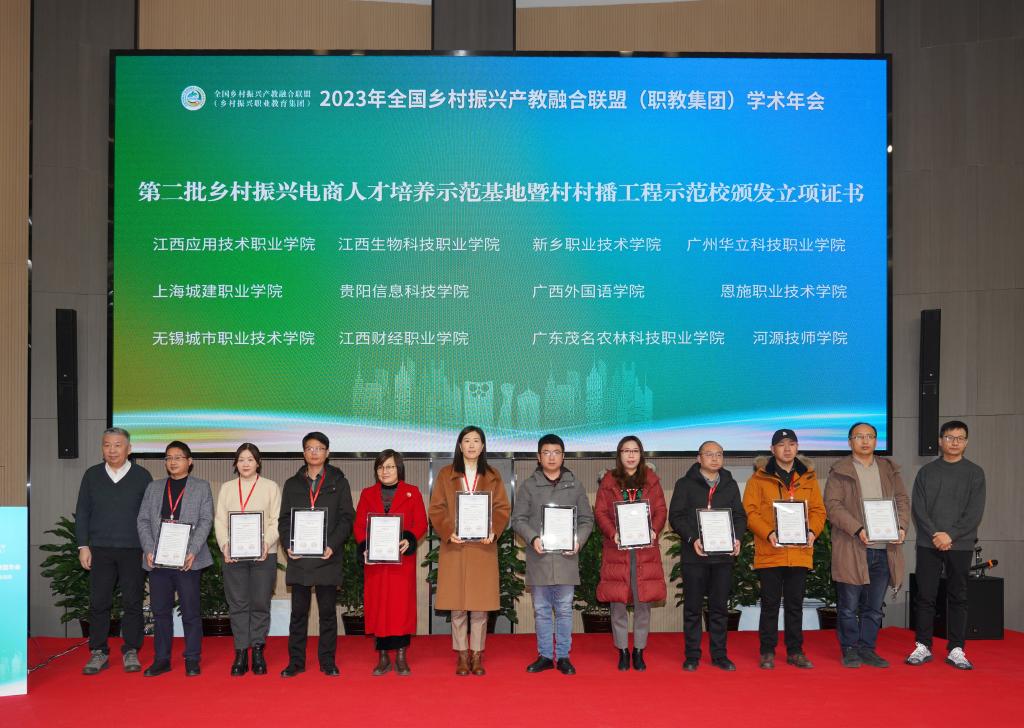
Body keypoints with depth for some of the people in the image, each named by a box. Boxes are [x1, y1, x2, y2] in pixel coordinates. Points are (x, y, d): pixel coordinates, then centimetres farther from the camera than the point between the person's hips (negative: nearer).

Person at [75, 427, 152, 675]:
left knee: (133, 602, 2)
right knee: (98, 602, 2)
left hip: (133, 550, -1)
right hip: (100, 550, 1)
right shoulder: (92, 475, 7)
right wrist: (83, 546, 1)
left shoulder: (142, 475, 2)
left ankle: (131, 652, 12)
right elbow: (82, 512, 8)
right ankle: (98, 652, 12)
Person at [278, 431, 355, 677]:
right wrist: (288, 544, -8)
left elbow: (346, 517, 1)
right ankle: (296, 661, 13)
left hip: (327, 558, -1)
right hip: (298, 558, 2)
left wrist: (333, 545, -13)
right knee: (298, 611, 5)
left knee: (328, 611, 4)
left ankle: (327, 661, 12)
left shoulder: (338, 483, 7)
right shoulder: (292, 484, 13)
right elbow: (284, 519, 10)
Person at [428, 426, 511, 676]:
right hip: (455, 547, -1)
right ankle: (461, 655, 10)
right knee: (457, 605, 1)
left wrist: (493, 531, -13)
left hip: (483, 547, 1)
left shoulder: (493, 477, 9)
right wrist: (448, 532, -15)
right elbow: (436, 509, 2)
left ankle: (477, 655, 11)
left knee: (480, 604, 1)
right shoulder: (446, 474, 6)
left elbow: (502, 509, 5)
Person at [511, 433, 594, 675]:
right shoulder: (528, 486, 4)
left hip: (566, 557, 0)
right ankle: (545, 655, 18)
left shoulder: (575, 486, 7)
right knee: (541, 609, 8)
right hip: (538, 557, 0)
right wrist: (533, 538, -14)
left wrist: (578, 541, -9)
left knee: (564, 609, 6)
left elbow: (587, 519, 8)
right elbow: (518, 519, 2)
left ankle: (563, 656, 15)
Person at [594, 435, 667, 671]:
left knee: (643, 602, 3)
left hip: (645, 549, 1)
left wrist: (654, 530, -14)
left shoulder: (651, 479, 9)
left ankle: (639, 651, 15)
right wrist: (613, 533, -17)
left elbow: (661, 510, 4)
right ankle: (622, 651, 14)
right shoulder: (609, 480, 5)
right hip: (617, 549, -1)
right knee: (617, 602, 1)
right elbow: (600, 512, 0)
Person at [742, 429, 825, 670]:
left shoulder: (808, 476, 11)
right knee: (770, 603, 4)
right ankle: (767, 652, 14)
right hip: (770, 551, -3)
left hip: (800, 552, 3)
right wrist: (768, 533, -19)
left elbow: (818, 509, 9)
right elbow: (750, 510, -6)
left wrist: (812, 531, -10)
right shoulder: (760, 477, -1)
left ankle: (795, 651, 21)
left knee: (795, 604, 11)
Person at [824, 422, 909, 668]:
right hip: (851, 549, -4)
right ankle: (850, 650, 12)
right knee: (849, 606, 1)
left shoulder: (889, 469, 16)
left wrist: (901, 526, -6)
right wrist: (858, 529, -19)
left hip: (884, 549, 4)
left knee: (874, 607, 10)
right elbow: (833, 505, -8)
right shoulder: (839, 470, 1)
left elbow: (902, 500, 12)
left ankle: (867, 649, 20)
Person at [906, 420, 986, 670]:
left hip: (960, 545, 0)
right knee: (925, 596, 1)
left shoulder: (974, 473, 5)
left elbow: (975, 512, -3)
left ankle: (956, 650, 11)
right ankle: (923, 646, 10)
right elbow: (918, 508, 2)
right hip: (928, 544, 1)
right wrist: (935, 535, -11)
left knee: (958, 597, 4)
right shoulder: (926, 472, 8)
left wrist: (950, 535, -12)